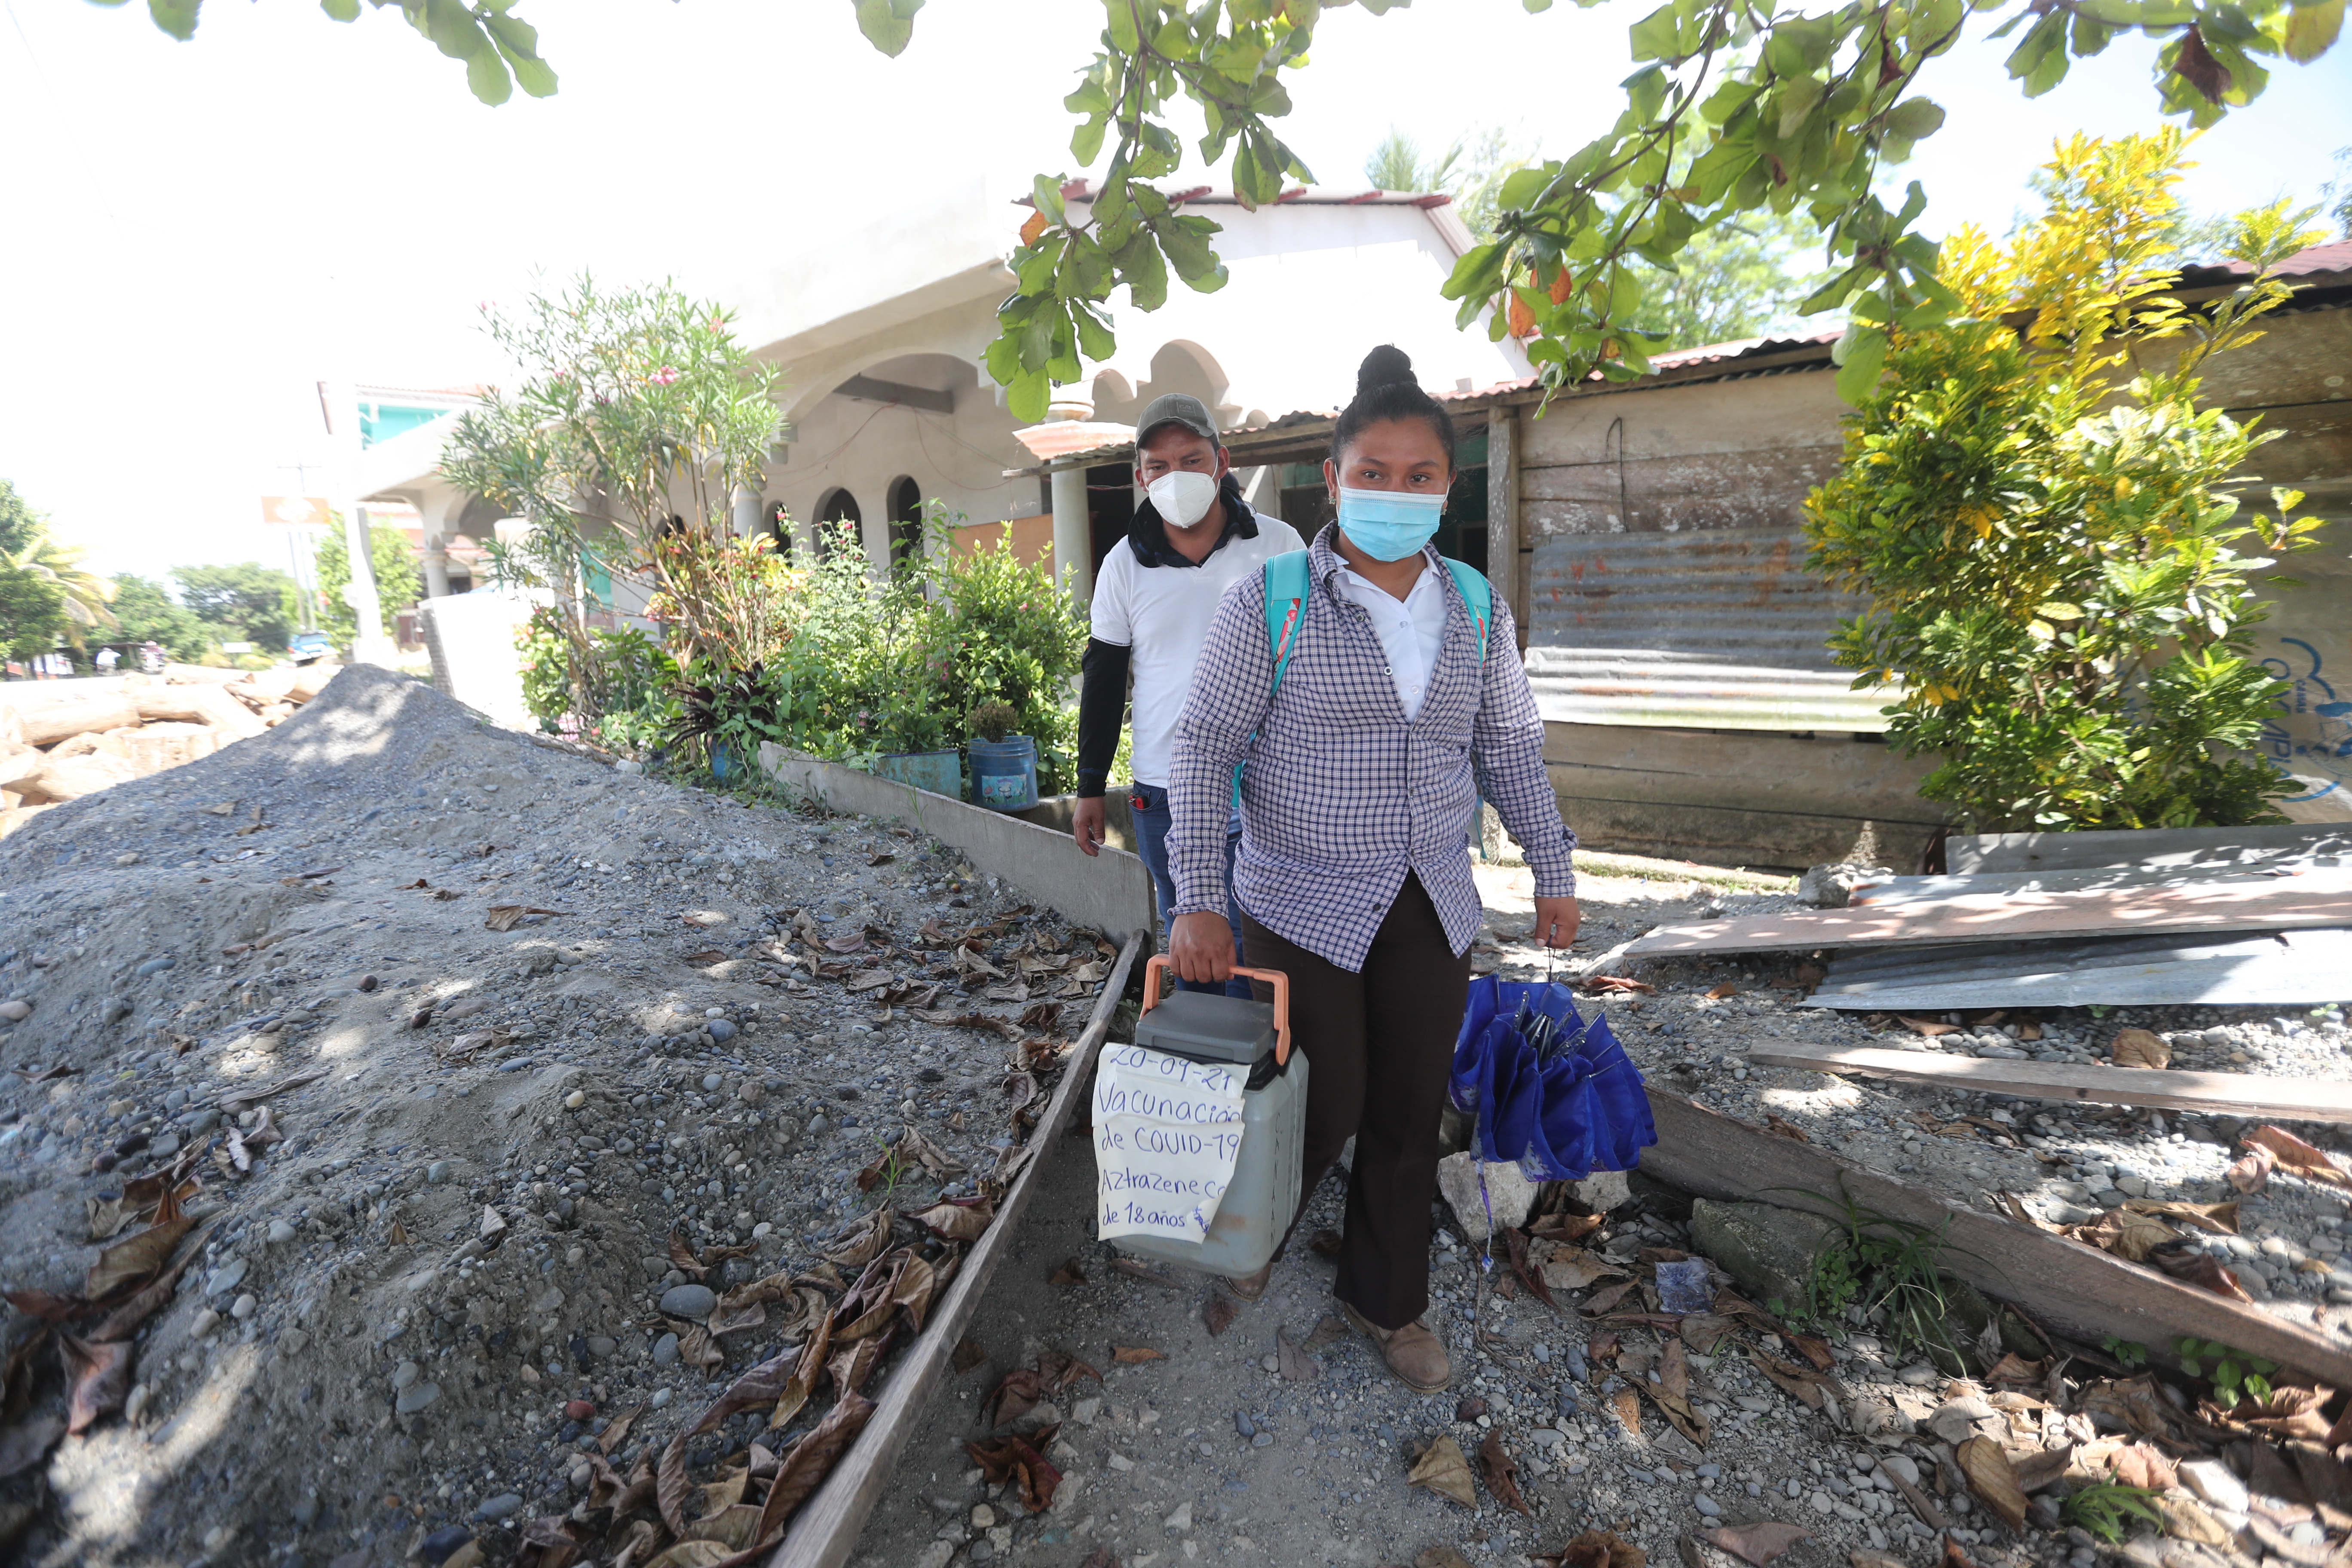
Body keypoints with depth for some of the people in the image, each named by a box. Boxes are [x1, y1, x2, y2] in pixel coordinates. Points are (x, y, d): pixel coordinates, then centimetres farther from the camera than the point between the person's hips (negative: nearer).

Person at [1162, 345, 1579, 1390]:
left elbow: (1510, 749, 14)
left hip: (1431, 910, 5)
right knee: (1326, 1106, 5)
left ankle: (1386, 1299, 39)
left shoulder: (1477, 610, 4)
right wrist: (1198, 902, -16)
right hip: (1303, 909, -4)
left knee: (1409, 1117, 14)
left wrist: (1554, 871, 15)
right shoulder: (1269, 602, -10)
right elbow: (1204, 746, -10)